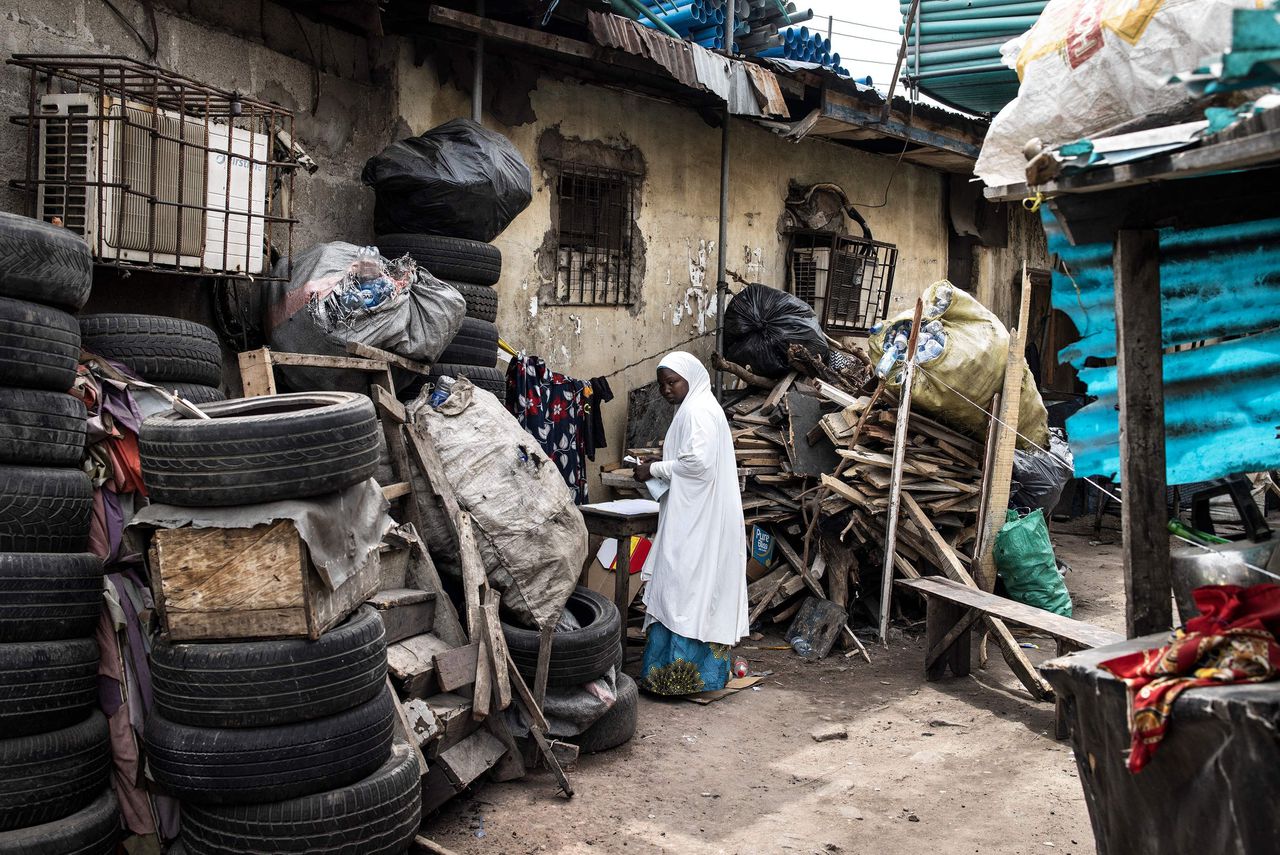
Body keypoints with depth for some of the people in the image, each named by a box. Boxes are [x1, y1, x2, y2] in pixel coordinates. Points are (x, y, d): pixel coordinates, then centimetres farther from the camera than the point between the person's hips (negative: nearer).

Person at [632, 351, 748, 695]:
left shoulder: (698, 410, -13)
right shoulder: (700, 407, 18)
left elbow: (698, 461, -23)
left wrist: (656, 469, -12)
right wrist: (659, 466, 10)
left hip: (696, 522, -11)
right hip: (698, 517, 11)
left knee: (685, 589, -7)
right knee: (699, 589, 12)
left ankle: (681, 675, -3)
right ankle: (704, 672, 18)